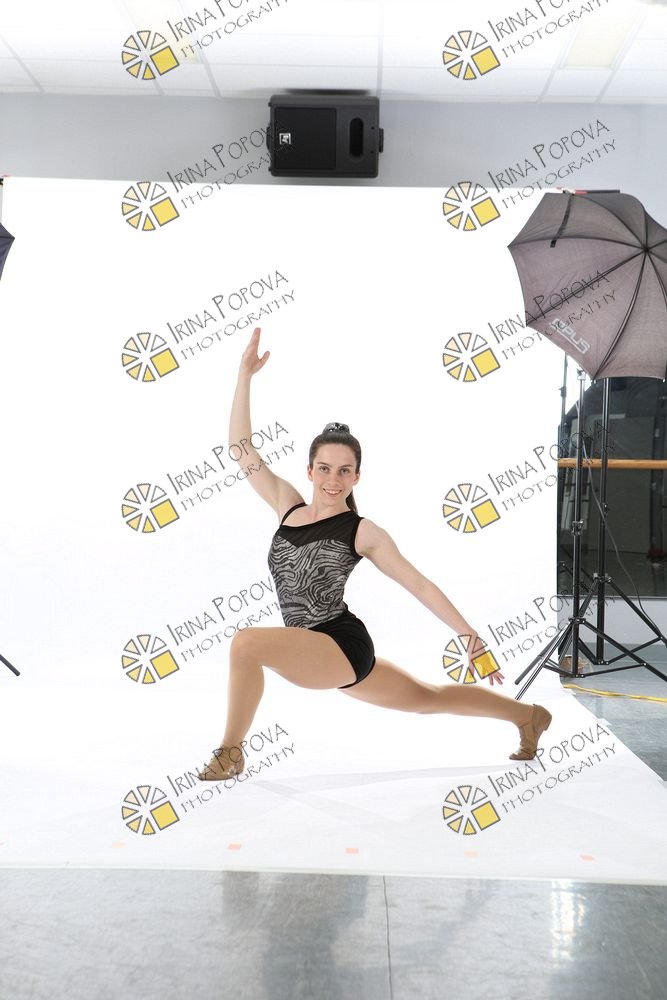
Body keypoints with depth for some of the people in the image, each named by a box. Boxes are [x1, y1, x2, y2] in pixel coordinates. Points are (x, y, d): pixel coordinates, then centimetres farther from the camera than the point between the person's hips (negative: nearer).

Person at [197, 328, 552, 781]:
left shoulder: (363, 531, -10)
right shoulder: (288, 505, 3)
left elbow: (419, 583, -6)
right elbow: (243, 449, 2)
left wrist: (469, 635, -9)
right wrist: (245, 374, -2)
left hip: (343, 646, -6)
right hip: (320, 654, 7)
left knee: (246, 643, -27)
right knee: (429, 697, 22)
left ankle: (230, 752, -6)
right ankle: (529, 716, 41)